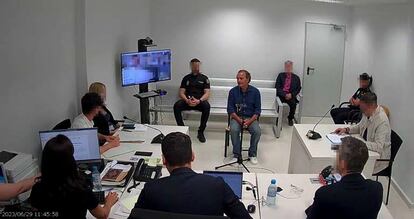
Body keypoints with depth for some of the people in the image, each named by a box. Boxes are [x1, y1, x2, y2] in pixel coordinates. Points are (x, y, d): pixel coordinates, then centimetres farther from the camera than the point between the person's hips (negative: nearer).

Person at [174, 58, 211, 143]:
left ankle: (201, 132, -24)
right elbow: (181, 93, 8)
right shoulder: (186, 78, 17)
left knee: (207, 106, -35)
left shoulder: (204, 78, 13)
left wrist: (199, 101, -20)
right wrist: (187, 100, -16)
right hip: (187, 101, 2)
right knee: (176, 105, -30)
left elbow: (207, 93, 1)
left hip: (200, 101, -1)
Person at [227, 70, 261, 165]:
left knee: (257, 131, -27)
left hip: (251, 118, 0)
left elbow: (257, 110, 0)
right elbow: (230, 109, -1)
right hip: (236, 117, 0)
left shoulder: (255, 91, -2)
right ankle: (236, 154, -13)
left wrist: (249, 121, -15)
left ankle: (252, 154, -4)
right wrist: (239, 120, -15)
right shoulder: (233, 91, -1)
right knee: (234, 130, -31)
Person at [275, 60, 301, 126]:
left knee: (293, 103, -29)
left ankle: (290, 118, -3)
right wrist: (284, 95, -12)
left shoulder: (296, 77, 16)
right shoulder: (281, 75, 13)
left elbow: (298, 89, 10)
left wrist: (291, 94, -9)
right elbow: (277, 87, 3)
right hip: (281, 95, -1)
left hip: (291, 95, 1)